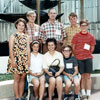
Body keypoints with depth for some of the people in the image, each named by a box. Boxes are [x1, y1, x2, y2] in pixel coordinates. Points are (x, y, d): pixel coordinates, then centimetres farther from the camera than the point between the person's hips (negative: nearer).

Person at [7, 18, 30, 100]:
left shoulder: (26, 37, 12)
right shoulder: (13, 36, 1)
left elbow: (28, 49, 11)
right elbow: (11, 49, -5)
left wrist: (29, 59, 4)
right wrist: (13, 60, -13)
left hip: (24, 60, 4)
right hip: (16, 60, -4)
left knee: (22, 79, 6)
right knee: (17, 79, -2)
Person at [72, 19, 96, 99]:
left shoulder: (91, 36, 3)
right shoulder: (76, 36, 1)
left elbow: (92, 48, 10)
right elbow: (73, 47, 5)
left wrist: (87, 54, 2)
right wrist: (77, 55, 1)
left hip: (88, 58, 1)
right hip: (79, 58, 0)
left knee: (88, 76, 3)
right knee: (82, 76, 5)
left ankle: (88, 93, 10)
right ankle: (83, 93, 15)